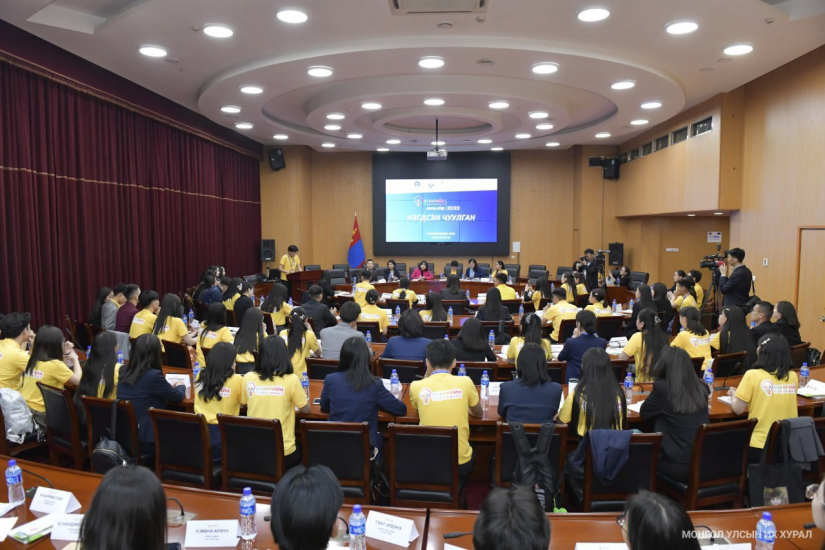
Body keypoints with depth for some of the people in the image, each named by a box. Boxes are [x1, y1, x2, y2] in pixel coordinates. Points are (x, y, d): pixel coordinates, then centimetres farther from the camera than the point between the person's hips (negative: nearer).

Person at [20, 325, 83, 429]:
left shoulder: (32, 361, 6)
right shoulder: (55, 364, -18)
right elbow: (79, 381, -8)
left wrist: (65, 356, 13)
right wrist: (74, 359, 4)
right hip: (41, 417, -7)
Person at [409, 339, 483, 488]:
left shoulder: (416, 386, -9)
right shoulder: (465, 383, -9)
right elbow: (479, 414, 9)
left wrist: (428, 373, 10)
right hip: (460, 462, 0)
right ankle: (457, 486, 17)